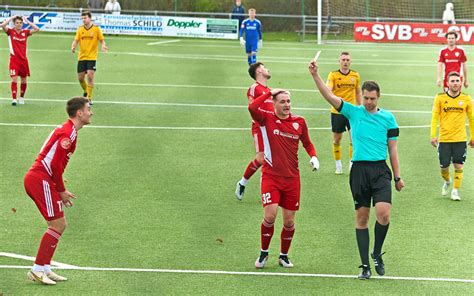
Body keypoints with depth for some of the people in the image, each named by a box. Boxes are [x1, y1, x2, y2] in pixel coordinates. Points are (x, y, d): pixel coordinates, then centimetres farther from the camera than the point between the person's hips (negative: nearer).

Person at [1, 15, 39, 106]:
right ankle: (14, 99, -14)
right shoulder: (10, 31, -2)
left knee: (24, 80, 11)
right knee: (14, 79, -12)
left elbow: (37, 29, -2)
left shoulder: (25, 32, 5)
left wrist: (27, 21, -2)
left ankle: (21, 97, 29)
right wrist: (12, 17, -11)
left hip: (23, 60, 3)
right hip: (14, 59, -3)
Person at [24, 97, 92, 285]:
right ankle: (37, 270, -9)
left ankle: (44, 269, 12)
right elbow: (55, 165, -19)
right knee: (57, 225, -10)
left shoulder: (67, 131, 19)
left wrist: (60, 191, 14)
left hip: (36, 179, 10)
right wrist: (61, 191, -9)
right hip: (40, 179, -10)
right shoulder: (68, 133, -14)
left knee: (59, 225, 11)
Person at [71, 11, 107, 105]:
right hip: (81, 57, 3)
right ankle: (86, 91, 35)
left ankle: (89, 98, -8)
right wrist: (73, 47, -19)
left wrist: (103, 46, -19)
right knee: (80, 78, 5)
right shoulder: (80, 29, 5)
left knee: (90, 76, -15)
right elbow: (76, 40, 2)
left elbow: (102, 40, 3)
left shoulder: (96, 29, -2)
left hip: (92, 57, -3)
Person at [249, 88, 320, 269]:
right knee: (270, 215, -15)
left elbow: (307, 143, 19)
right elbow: (252, 107, -25)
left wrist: (313, 156, 0)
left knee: (289, 221, 5)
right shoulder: (266, 119, -4)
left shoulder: (299, 122, 5)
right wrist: (270, 93, -15)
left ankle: (284, 256, 25)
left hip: (292, 178, 3)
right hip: (271, 176, -3)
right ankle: (263, 253, 7)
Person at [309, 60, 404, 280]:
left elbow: (392, 149, 10)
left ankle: (377, 254, 7)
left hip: (380, 170, -1)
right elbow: (329, 96, -1)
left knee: (383, 213, -17)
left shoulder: (388, 118, 7)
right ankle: (365, 265, 9)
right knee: (361, 217, 3)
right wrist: (315, 75, -13)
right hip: (359, 170, 1)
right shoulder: (353, 112, 6)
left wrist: (397, 177, 9)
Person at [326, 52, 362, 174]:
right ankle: (338, 165, 20)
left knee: (354, 139, -8)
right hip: (337, 112, -1)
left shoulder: (355, 75, 5)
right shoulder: (333, 75, -4)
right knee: (336, 140, 7)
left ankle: (352, 163, 1)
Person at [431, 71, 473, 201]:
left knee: (458, 166, -3)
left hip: (460, 139, 0)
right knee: (444, 166, 5)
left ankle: (455, 190, 9)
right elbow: (435, 117, 1)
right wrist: (433, 135, -6)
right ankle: (447, 181, 36)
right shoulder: (440, 98, -2)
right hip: (444, 139, 0)